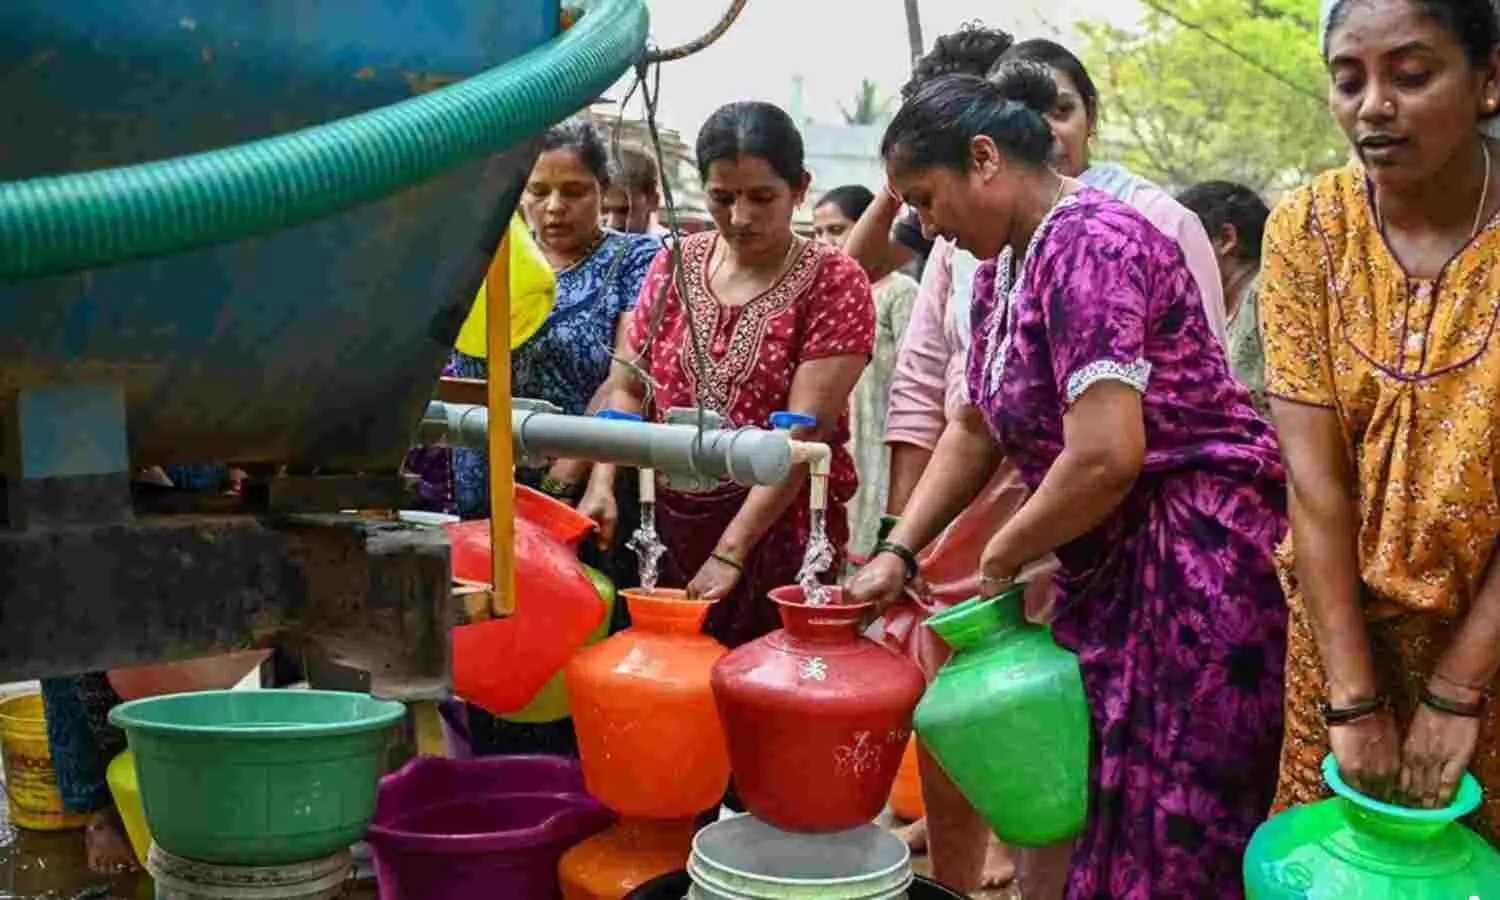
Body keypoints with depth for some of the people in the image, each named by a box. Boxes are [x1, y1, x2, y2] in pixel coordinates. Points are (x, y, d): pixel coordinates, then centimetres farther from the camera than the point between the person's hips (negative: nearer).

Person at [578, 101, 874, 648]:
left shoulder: (832, 283, -6)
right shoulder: (676, 264, 8)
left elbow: (804, 432, -13)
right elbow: (627, 387, 10)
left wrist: (729, 552, -20)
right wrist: (602, 485, -8)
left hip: (776, 533, -4)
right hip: (666, 527, 4)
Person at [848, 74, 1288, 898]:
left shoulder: (1088, 246, -20)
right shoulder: (1004, 265, 10)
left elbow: (1105, 458, -27)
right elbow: (976, 428, 18)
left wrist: (1001, 560, -11)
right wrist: (898, 551, 8)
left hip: (1197, 561, -9)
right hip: (1107, 561, 10)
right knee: (1089, 811, 17)